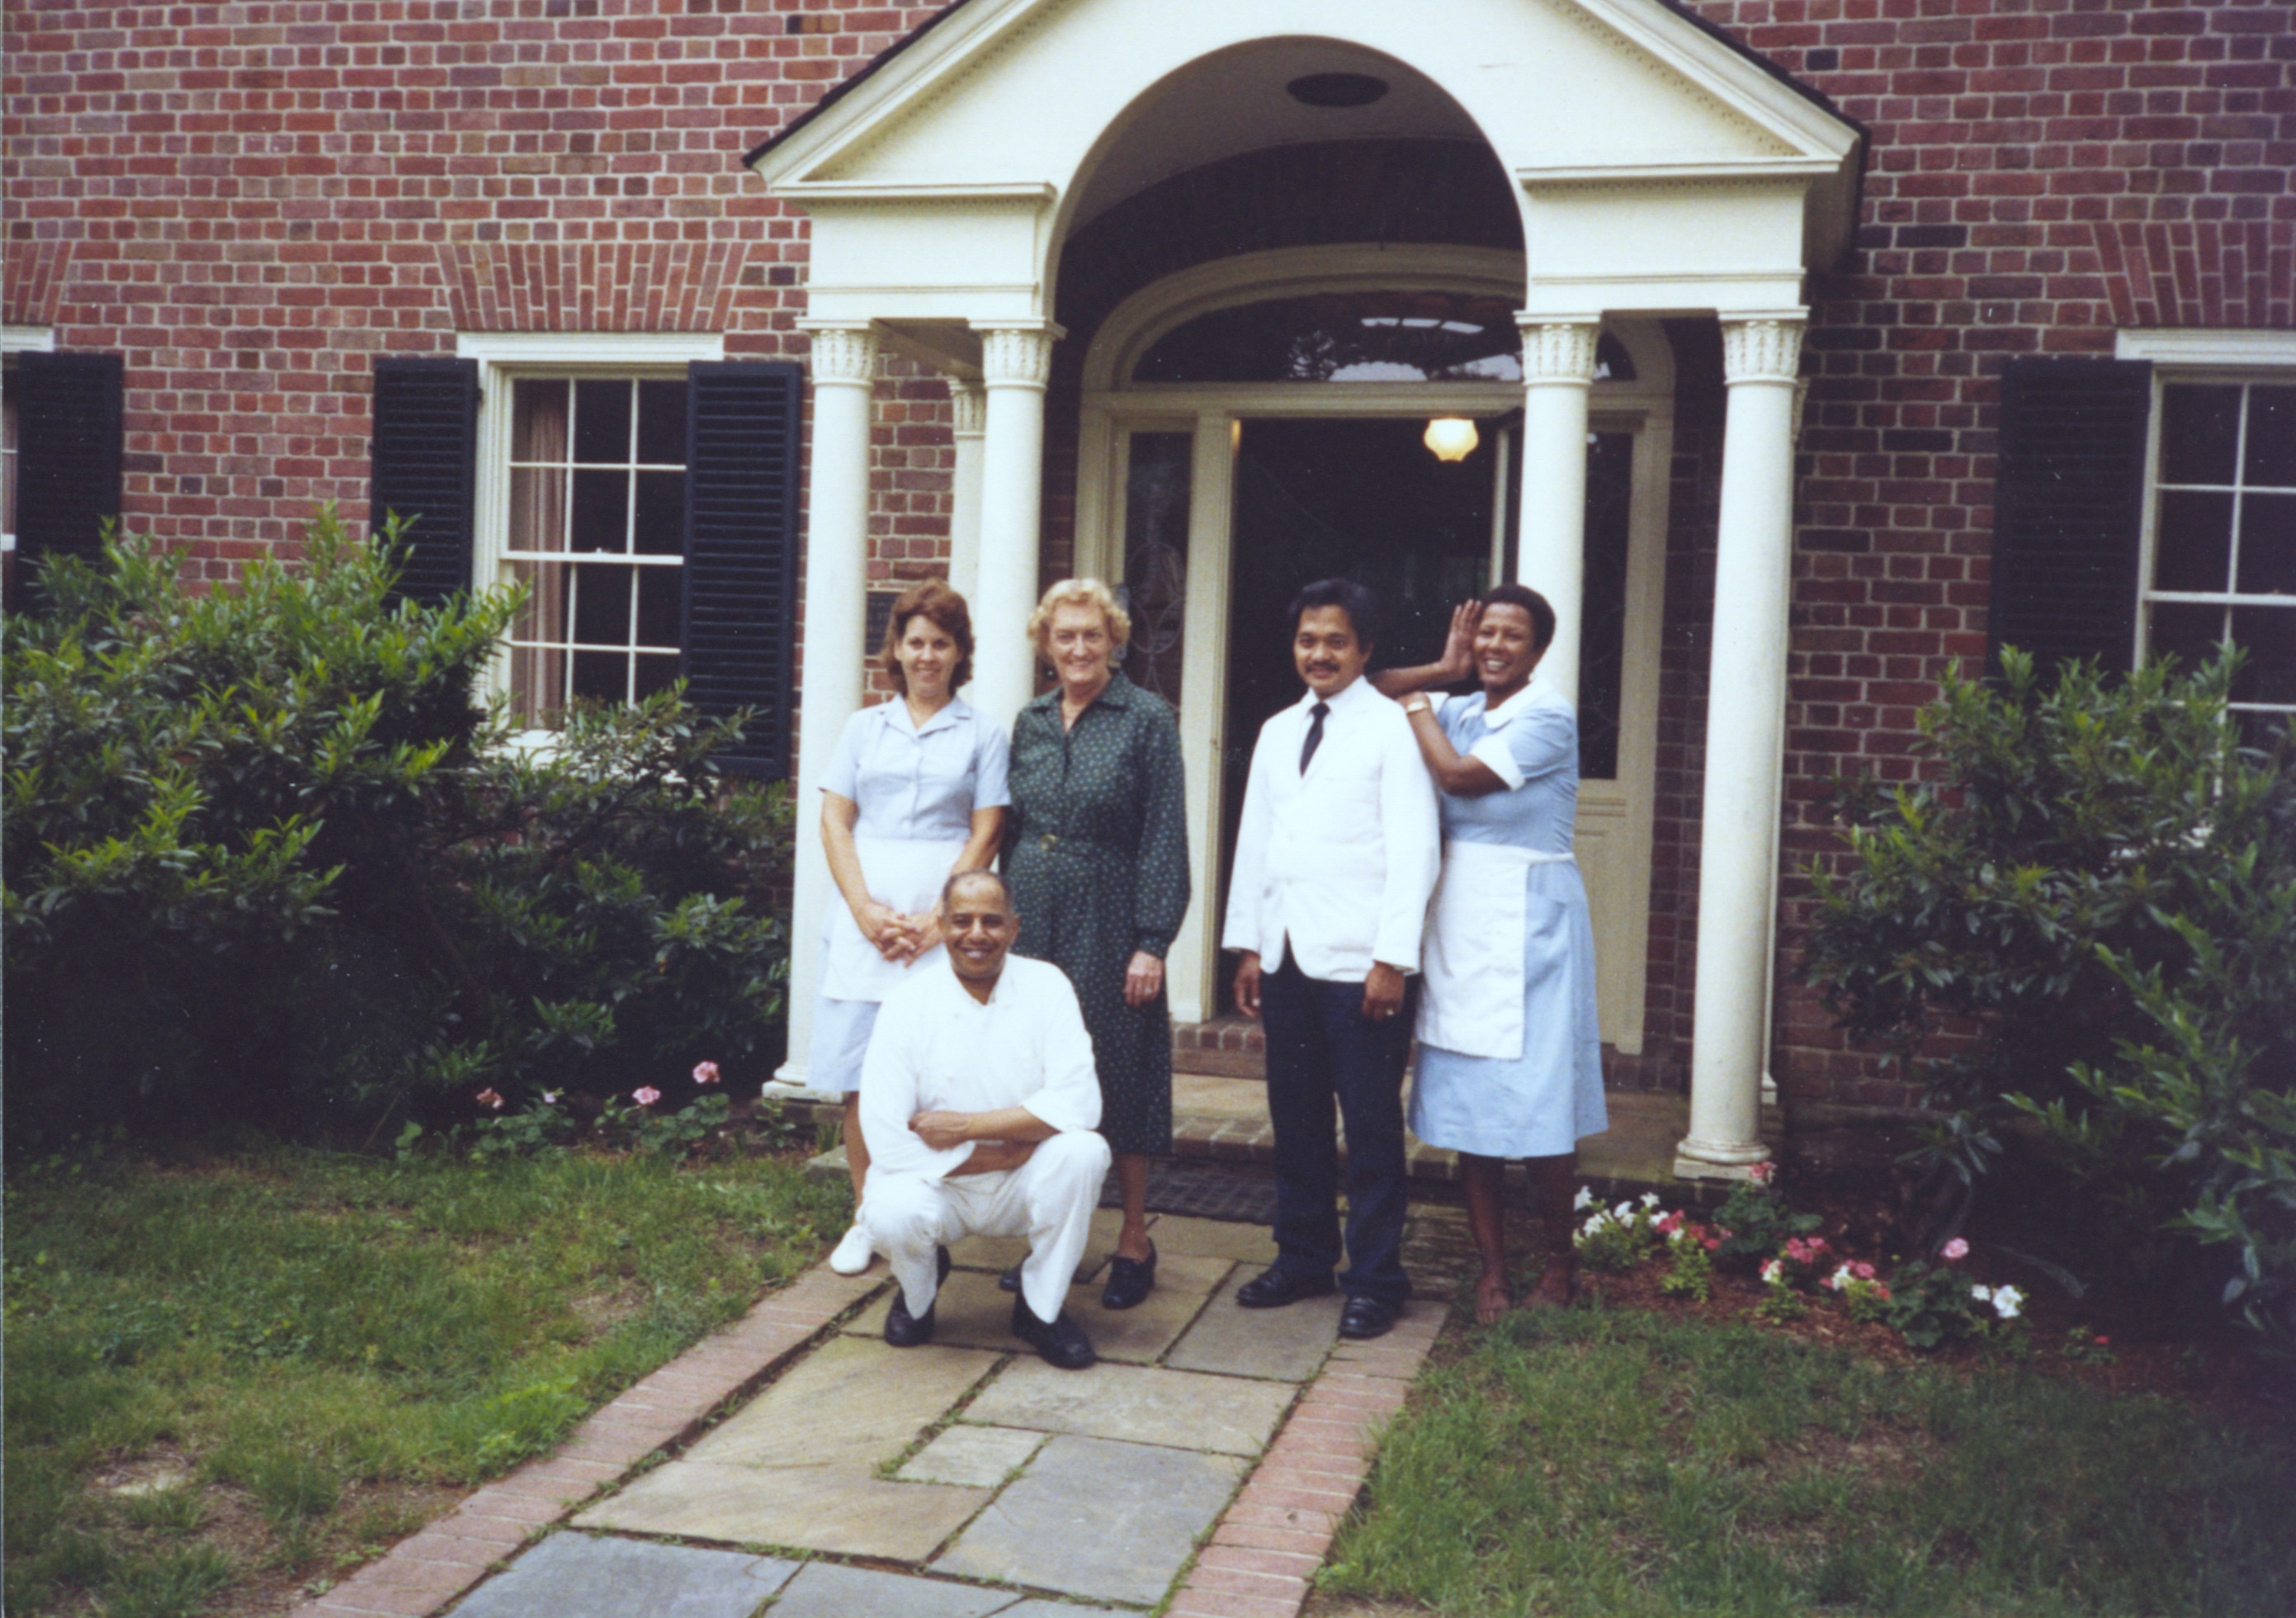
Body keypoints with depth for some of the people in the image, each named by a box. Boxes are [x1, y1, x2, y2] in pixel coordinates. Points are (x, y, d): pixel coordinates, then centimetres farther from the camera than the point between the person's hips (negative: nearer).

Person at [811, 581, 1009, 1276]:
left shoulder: (981, 736, 7)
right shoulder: (864, 727, 14)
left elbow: (985, 836, 1)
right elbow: (834, 823, 8)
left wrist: (934, 919, -10)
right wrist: (867, 910, -6)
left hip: (944, 922, -2)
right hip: (864, 919, 2)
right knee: (858, 1074, 1)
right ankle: (866, 1217, 10)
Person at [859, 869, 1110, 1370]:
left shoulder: (1045, 986, -8)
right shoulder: (907, 1005, -12)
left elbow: (1079, 1104, -19)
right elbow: (887, 1141, -19)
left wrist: (965, 1126, -23)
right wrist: (1006, 1153, -20)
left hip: (1025, 1187, 1)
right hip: (939, 1184, -1)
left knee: (1084, 1152, -28)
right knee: (891, 1216, -32)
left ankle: (1040, 1308, -4)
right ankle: (920, 1290, 8)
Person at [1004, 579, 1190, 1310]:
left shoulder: (1148, 721, -4)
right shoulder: (1030, 723, 11)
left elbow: (1164, 838, -7)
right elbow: (1012, 831, 15)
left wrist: (1152, 942, -12)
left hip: (1108, 929, -4)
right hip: (1032, 923, 5)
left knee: (1118, 1076, 2)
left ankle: (1134, 1242, 15)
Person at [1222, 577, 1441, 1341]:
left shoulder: (1392, 728, -4)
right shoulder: (1277, 733, 16)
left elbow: (1413, 851, -9)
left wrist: (1391, 959, -14)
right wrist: (1248, 945, 13)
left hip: (1358, 963, -6)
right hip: (1286, 959, 6)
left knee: (1371, 1126, 0)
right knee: (1295, 1119, 12)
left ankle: (1375, 1280, 10)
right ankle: (1302, 1258, 25)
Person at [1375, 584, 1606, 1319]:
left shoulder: (1547, 714, -7)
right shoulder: (1459, 711, 13)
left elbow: (1461, 776, -16)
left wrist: (1417, 706, -2)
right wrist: (1441, 671, 4)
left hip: (1525, 920, -6)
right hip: (1457, 920, 6)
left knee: (1535, 1102, -2)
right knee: (1468, 1106, 6)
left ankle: (1560, 1261, 17)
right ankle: (1491, 1269, 15)